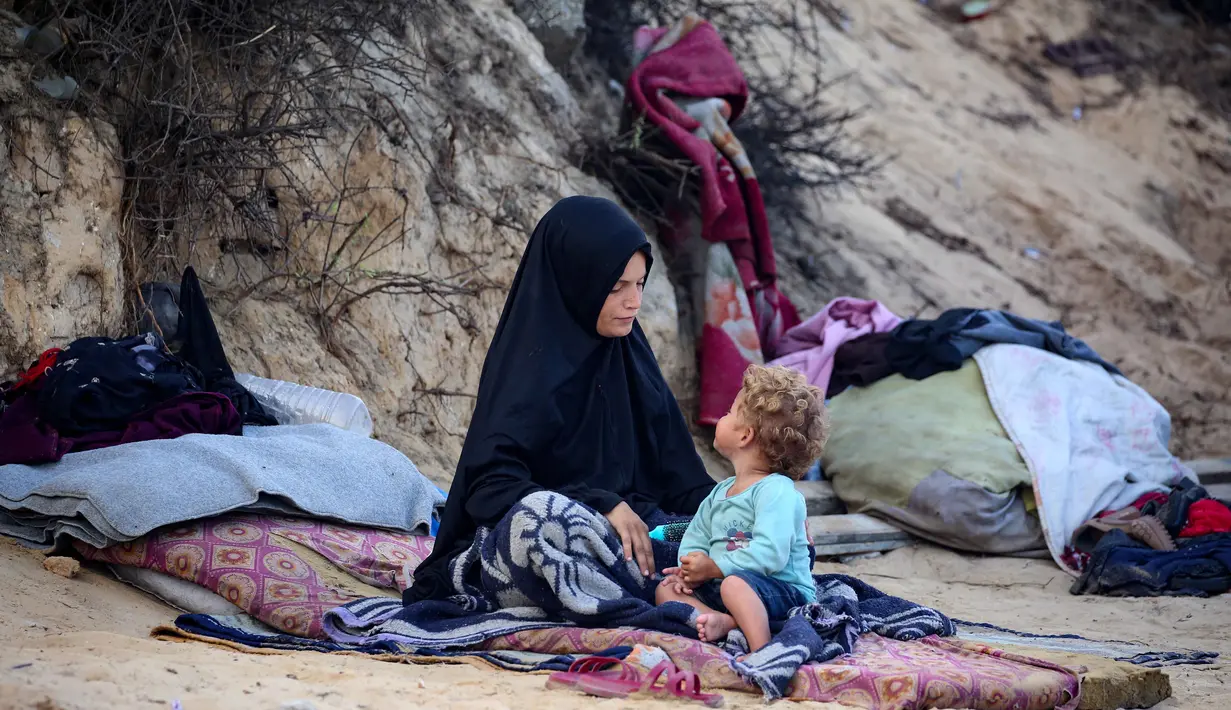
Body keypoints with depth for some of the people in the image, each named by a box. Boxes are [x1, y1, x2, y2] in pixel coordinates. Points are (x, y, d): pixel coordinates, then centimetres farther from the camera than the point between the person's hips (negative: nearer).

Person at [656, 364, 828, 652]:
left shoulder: (777, 491, -13)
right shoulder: (720, 493, 18)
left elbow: (771, 553, -25)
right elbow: (695, 539, 22)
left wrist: (714, 568, -20)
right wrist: (689, 569, -2)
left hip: (784, 591, -10)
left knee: (735, 584, -38)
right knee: (665, 589, -2)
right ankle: (724, 622, -29)